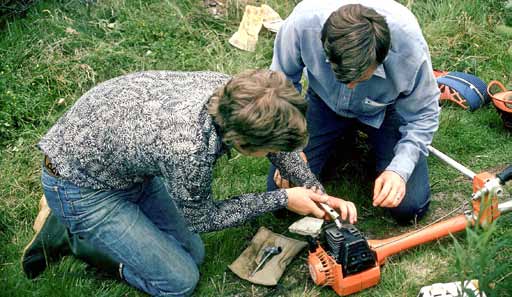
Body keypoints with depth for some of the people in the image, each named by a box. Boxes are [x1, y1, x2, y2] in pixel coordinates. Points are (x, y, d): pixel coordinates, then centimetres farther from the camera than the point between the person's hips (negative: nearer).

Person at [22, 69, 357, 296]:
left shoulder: (233, 90, -19)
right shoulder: (191, 150, -39)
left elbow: (275, 142, 4)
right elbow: (200, 218, -15)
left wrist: (318, 193, 1)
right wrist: (283, 199, -12)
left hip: (126, 160, 7)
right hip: (79, 185, -7)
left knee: (193, 253, 11)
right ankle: (67, 233, 6)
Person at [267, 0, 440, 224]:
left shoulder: (409, 46, -36)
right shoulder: (303, 21, -36)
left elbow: (422, 115, -18)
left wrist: (399, 169, -31)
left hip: (385, 110, -1)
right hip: (325, 103, 1)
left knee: (409, 208, -13)